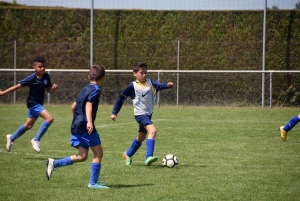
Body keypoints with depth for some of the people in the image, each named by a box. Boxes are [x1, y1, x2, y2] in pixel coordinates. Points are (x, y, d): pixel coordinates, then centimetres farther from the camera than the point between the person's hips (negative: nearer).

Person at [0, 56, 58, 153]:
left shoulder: (46, 76, -2)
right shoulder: (31, 78, -20)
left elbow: (49, 90, 7)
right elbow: (18, 86, -16)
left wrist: (54, 88, -17)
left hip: (39, 104, 8)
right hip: (33, 103, -8)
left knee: (28, 125, 22)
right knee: (49, 118, -24)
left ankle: (11, 138, 43)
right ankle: (36, 140, -16)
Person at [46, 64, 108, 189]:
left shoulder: (85, 89, 19)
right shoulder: (96, 90, -6)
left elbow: (74, 106, 24)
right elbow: (89, 104, -23)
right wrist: (89, 121, -35)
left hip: (76, 126, 9)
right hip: (86, 127, -9)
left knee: (82, 156, 9)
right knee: (98, 153, -1)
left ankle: (53, 163, 1)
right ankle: (93, 182, -3)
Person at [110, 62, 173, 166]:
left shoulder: (150, 82, 1)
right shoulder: (132, 86, -10)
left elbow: (159, 86, -18)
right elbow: (121, 98, -4)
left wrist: (167, 85, -40)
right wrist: (114, 113, -5)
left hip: (148, 114, 7)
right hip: (140, 114, -7)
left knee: (141, 137, 21)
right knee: (152, 130, -27)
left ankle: (128, 154, 42)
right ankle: (149, 157, -34)